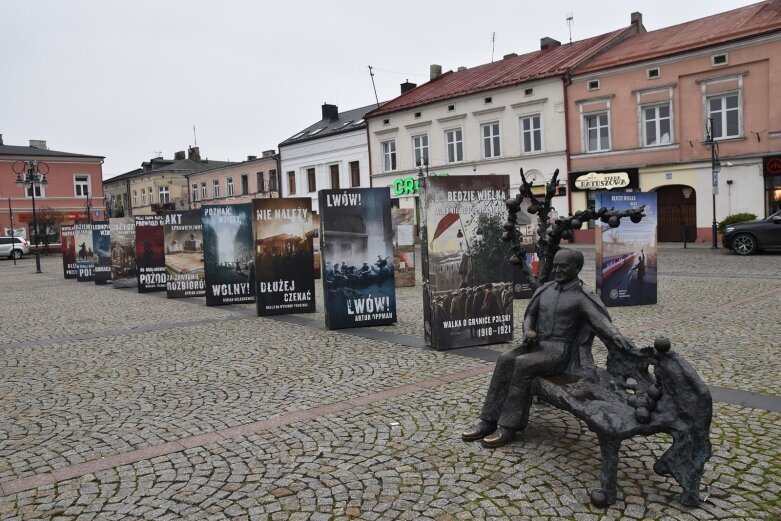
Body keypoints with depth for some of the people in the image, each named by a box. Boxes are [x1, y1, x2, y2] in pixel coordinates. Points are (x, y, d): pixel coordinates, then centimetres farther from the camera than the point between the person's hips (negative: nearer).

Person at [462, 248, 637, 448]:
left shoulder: (583, 297, -6)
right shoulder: (544, 290, 12)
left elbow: (602, 322, -18)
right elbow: (530, 315, 21)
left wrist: (618, 338, -40)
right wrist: (527, 331, -2)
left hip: (559, 351, -5)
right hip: (537, 344, 5)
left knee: (522, 364, -31)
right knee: (505, 359, -23)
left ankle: (508, 427, -24)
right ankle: (489, 421, -23)